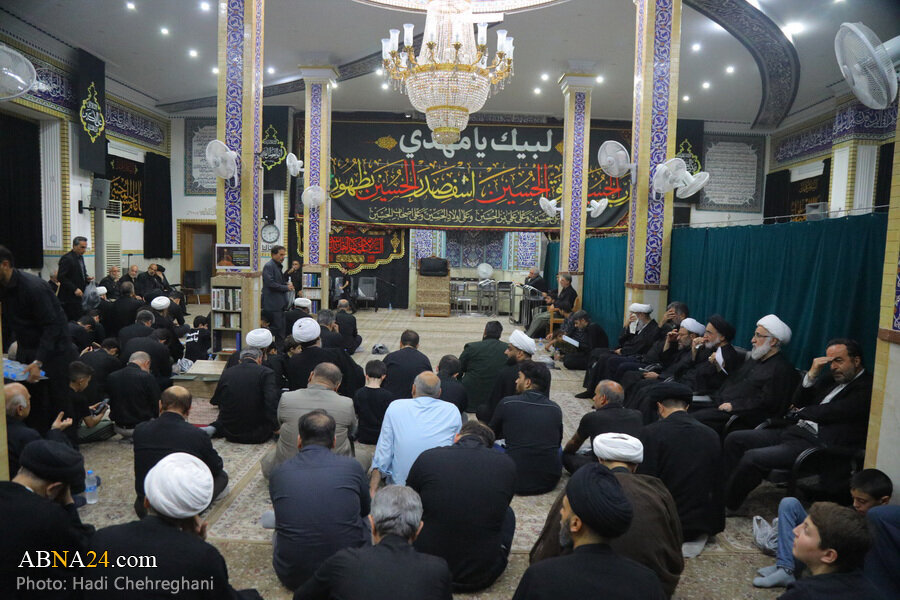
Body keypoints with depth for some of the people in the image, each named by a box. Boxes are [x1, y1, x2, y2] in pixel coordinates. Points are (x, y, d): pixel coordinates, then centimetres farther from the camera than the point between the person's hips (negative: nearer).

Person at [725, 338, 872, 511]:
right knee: (734, 439, -1)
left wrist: (800, 412, 6)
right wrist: (812, 373, 3)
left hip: (817, 444, -9)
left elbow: (828, 413, -13)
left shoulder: (867, 388, -6)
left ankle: (726, 505, -8)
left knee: (752, 458, -26)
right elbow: (798, 402, 16)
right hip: (796, 432, 9)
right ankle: (732, 489, 7)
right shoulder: (830, 377, 19)